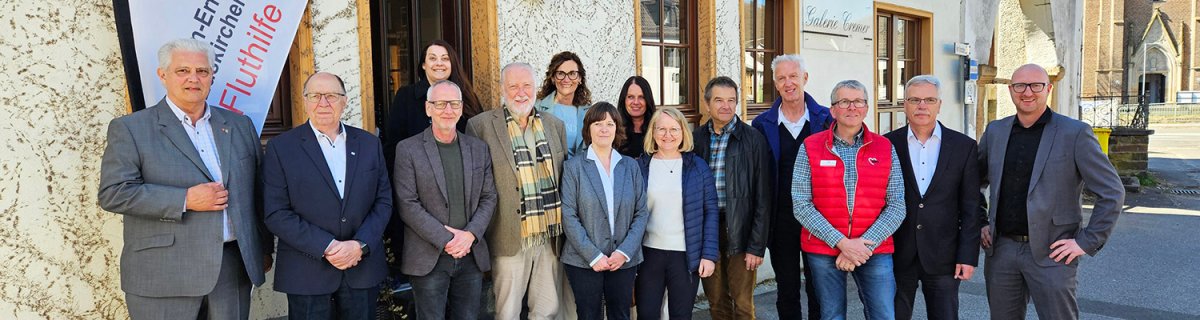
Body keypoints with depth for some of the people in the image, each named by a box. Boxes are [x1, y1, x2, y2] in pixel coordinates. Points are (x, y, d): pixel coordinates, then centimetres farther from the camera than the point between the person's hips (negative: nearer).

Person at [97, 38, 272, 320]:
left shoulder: (239, 125, 12)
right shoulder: (130, 129, 0)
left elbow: (257, 190, 15)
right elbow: (112, 193, -9)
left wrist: (264, 248, 15)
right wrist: (185, 200, -17)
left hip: (234, 266, 4)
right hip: (164, 275, -3)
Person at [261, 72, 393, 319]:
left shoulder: (369, 144, 7)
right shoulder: (281, 148, -3)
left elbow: (383, 201, 5)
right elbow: (276, 213, -8)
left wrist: (361, 245, -10)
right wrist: (327, 247, -15)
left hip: (363, 268, 3)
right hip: (307, 273, -3)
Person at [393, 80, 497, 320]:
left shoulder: (479, 149, 9)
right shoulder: (408, 149, -3)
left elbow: (489, 198, 8)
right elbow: (408, 204, -9)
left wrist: (470, 235, -8)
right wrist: (445, 240, -14)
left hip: (472, 256, 3)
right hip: (429, 258, -3)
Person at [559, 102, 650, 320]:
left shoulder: (631, 166, 7)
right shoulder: (573, 166, -1)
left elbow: (641, 213, 4)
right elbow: (569, 216, -7)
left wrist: (624, 251, -9)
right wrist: (593, 255, -13)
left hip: (624, 260, 2)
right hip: (584, 261, -2)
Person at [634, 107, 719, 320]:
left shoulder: (698, 166, 1)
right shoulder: (640, 166, 2)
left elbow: (711, 212, 0)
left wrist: (709, 254, -6)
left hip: (687, 255, 0)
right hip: (648, 254, 0)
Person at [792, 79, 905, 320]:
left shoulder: (885, 148, 3)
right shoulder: (811, 147, -1)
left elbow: (897, 205, -1)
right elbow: (801, 205, -6)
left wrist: (865, 245, -12)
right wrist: (841, 243, -14)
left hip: (875, 251, 1)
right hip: (823, 251, 0)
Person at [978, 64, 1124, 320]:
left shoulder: (1075, 133, -5)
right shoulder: (995, 131, 7)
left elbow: (1112, 193, -6)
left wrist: (1087, 243, -9)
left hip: (1051, 253, -4)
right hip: (1001, 249, 4)